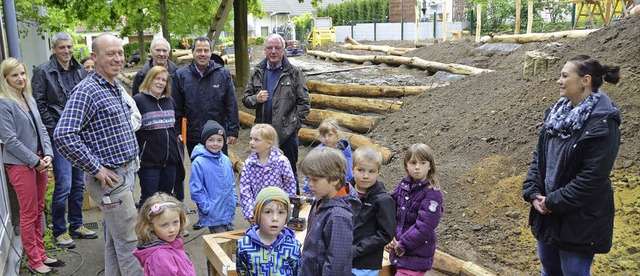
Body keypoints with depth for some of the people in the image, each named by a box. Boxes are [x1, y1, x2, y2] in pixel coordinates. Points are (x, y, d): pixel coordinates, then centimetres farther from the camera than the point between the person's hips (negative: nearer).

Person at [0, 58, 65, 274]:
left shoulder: (29, 99, 11)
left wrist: (48, 154, -4)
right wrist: (35, 160, -13)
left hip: (39, 161, 7)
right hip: (20, 164, -7)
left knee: (39, 210, 14)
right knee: (29, 214, 1)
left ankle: (41, 254, 25)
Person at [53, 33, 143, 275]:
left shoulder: (117, 88, 12)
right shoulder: (86, 91, -16)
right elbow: (63, 136, -25)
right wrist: (96, 168, -20)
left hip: (126, 172, 9)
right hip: (110, 177, -9)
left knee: (115, 240, 19)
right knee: (130, 243, -2)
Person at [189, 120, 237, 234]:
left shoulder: (226, 160, 6)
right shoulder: (199, 162, -13)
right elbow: (196, 189, -13)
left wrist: (234, 200, 7)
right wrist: (207, 208, -15)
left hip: (229, 213, 6)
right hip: (213, 215, -6)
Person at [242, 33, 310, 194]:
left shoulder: (294, 73, -1)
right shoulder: (257, 72, 9)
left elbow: (304, 102, -2)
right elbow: (245, 99, 12)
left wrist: (295, 124, -9)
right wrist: (256, 99, -10)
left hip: (287, 133, -3)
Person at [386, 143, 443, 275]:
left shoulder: (432, 194, -16)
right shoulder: (404, 185, 2)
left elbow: (424, 226, -20)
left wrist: (402, 244, -15)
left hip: (416, 255, -6)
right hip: (398, 248, 6)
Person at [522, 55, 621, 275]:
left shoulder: (603, 124, -20)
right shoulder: (558, 112, 4)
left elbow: (592, 177, -22)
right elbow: (539, 156, 6)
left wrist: (554, 201, -18)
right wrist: (532, 193, -5)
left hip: (579, 222, -7)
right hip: (547, 215, 7)